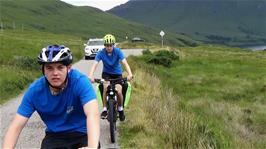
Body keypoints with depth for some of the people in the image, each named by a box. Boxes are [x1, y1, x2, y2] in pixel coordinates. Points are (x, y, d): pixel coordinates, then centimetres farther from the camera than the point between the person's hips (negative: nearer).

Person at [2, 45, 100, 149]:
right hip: (55, 136, 3)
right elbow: (16, 126, -16)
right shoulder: (34, 90, -16)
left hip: (82, 134, -2)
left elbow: (93, 114, -40)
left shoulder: (80, 81, -25)